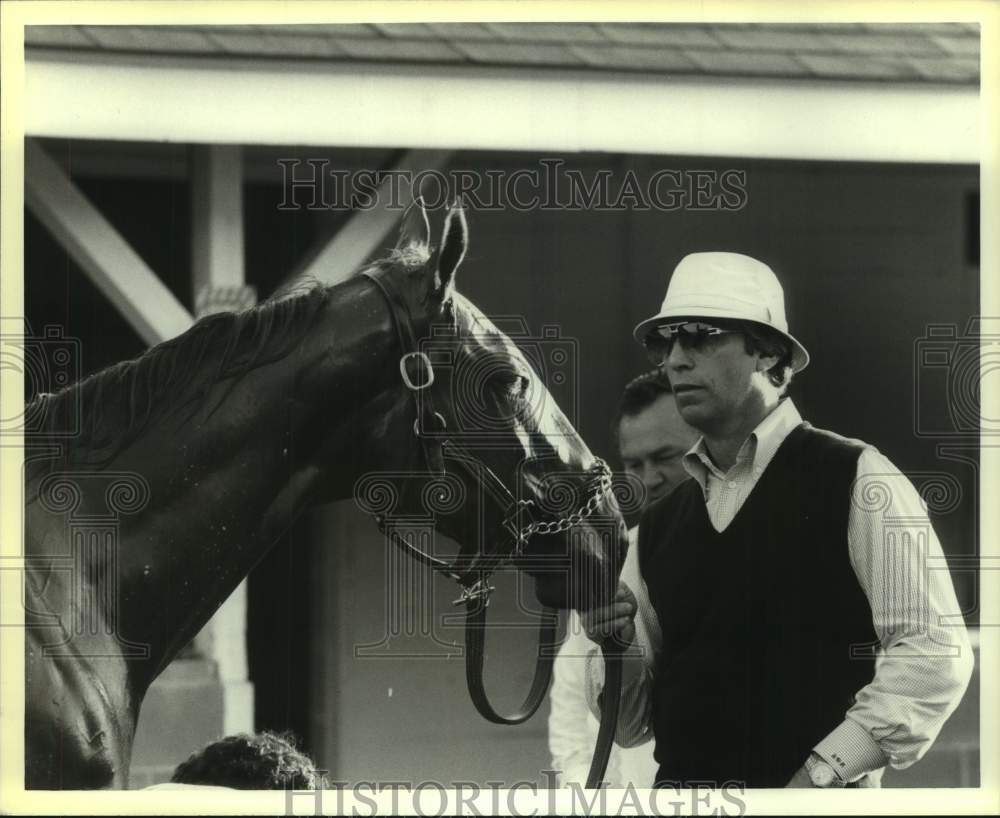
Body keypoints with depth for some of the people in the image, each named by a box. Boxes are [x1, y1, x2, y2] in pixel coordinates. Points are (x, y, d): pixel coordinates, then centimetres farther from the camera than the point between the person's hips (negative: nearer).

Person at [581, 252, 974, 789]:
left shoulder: (856, 481, 0)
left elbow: (933, 649, -8)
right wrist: (616, 644, -2)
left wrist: (821, 773, -13)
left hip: (816, 804, -5)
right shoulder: (658, 524, 15)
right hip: (678, 793, 5)